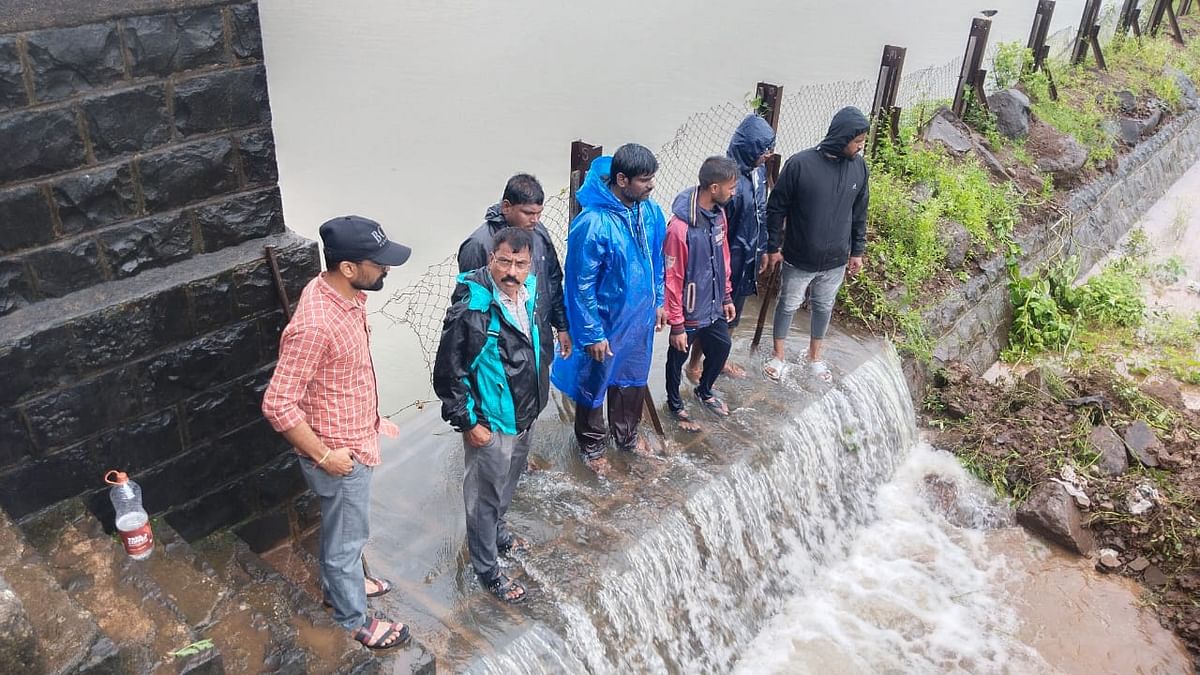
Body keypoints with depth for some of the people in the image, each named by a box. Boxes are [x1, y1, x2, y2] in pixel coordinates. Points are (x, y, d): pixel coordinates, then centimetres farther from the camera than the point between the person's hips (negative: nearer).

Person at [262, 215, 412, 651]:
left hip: (357, 439, 8)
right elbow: (278, 405, -30)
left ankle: (340, 584, 53)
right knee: (348, 536, 14)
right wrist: (324, 455, -21)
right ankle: (354, 620, 36)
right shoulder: (314, 325, -35)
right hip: (340, 453, -8)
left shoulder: (346, 294, -6)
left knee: (341, 528, 30)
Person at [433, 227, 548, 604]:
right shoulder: (471, 309, -27)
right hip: (490, 424, -7)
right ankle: (487, 570, 29)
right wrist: (468, 422, -18)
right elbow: (448, 373, -21)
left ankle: (497, 533, 53)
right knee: (485, 496, 11)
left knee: (507, 486, 28)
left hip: (525, 415, 7)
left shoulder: (531, 293, -4)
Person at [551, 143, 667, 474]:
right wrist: (592, 334, -18)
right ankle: (591, 444, 38)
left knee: (632, 377, 25)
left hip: (640, 316, 7)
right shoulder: (592, 224, -30)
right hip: (604, 321, -6)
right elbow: (581, 285, -22)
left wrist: (658, 301, 14)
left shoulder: (650, 211, -8)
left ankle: (627, 434, 48)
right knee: (594, 383, 16)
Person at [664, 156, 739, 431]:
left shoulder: (718, 213, -4)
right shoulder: (680, 226, -29)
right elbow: (672, 279, -23)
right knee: (678, 359, 15)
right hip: (689, 312, -7)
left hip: (714, 307, 8)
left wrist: (726, 296, 15)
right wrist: (676, 325, -18)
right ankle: (675, 405, 40)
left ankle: (705, 392, 51)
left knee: (721, 348, 24)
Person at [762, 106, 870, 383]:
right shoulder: (800, 163, -20)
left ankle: (814, 355, 41)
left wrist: (857, 251, 9)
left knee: (824, 307, 20)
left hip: (835, 261, 4)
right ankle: (778, 355, 35)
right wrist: (773, 247, -8)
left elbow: (859, 213, 6)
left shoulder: (859, 167, -6)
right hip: (799, 259, -4)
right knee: (788, 305, 14)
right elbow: (776, 207, -11)